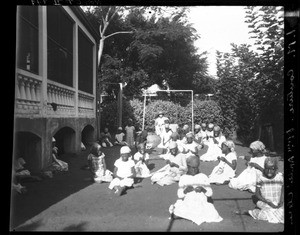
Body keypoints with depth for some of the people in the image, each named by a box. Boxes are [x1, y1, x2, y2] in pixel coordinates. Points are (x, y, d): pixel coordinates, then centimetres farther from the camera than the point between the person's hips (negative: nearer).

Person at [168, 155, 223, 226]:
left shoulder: (203, 177, 7)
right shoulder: (183, 178, 7)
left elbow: (210, 193, 4)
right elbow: (179, 195, 3)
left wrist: (203, 189, -16)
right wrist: (185, 190, -17)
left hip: (201, 203, 2)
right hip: (187, 203, -2)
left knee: (212, 217, -25)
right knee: (175, 215, -30)